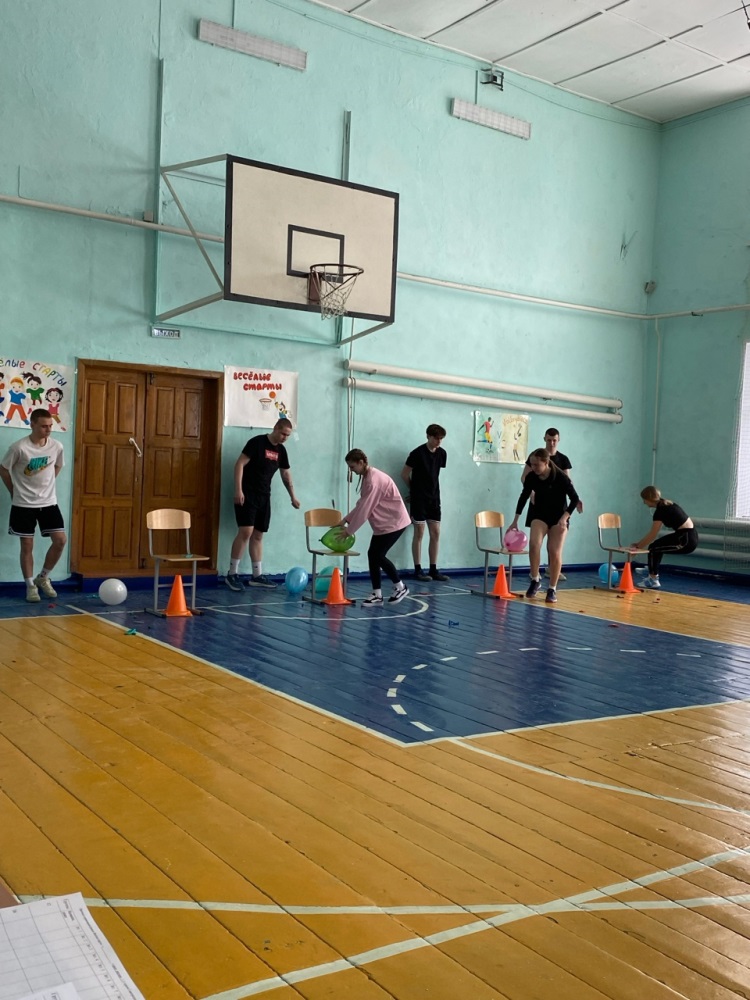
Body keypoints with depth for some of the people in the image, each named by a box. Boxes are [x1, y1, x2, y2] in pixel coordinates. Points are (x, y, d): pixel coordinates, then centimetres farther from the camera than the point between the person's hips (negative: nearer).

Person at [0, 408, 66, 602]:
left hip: (49, 502, 4)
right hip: (24, 504, -4)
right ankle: (30, 586, 14)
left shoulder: (57, 446, -4)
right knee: (27, 545, 1)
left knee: (60, 540, -5)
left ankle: (43, 578, 15)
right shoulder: (19, 447, -16)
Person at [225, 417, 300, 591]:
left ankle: (257, 575, 13)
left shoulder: (281, 450, 10)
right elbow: (240, 464, -14)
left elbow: (286, 474, 21)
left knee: (258, 535, 9)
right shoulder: (257, 442, -11)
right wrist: (238, 490, -20)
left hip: (264, 496, 7)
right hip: (247, 494, -7)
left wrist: (293, 497, 20)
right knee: (246, 531, -15)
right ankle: (232, 573, -8)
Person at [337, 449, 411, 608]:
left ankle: (400, 587, 9)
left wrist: (349, 530, -17)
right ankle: (377, 595, 7)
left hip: (395, 521, -10)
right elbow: (361, 505, 15)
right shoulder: (367, 477, 8)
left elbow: (365, 509, -23)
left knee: (378, 555, -9)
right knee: (373, 554, 3)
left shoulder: (374, 479, -24)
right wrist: (345, 519, 8)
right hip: (383, 523, 10)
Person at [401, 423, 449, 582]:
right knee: (419, 533, -2)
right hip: (419, 499, -5)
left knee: (435, 533, 5)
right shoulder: (417, 453, -13)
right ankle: (418, 570, 4)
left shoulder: (442, 453, 4)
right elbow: (404, 474, -4)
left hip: (434, 498, 6)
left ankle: (433, 569, 12)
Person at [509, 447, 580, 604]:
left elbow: (575, 499, -16)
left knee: (555, 552, -7)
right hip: (540, 515, 2)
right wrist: (515, 520, 2)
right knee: (534, 543, -22)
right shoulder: (531, 477, -14)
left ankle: (552, 589, 7)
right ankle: (535, 579, -4)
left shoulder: (560, 477, -24)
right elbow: (524, 496, 1)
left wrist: (564, 518, -26)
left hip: (559, 517, -2)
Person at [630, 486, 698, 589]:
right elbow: (653, 533, 19)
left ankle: (653, 581, 8)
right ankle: (652, 572, 36)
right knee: (657, 545, 22)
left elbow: (652, 535, -9)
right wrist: (640, 543, 19)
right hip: (690, 536, 9)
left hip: (686, 540, -9)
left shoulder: (660, 510, -14)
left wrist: (637, 546, 2)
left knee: (653, 548, 1)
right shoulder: (665, 504, 13)